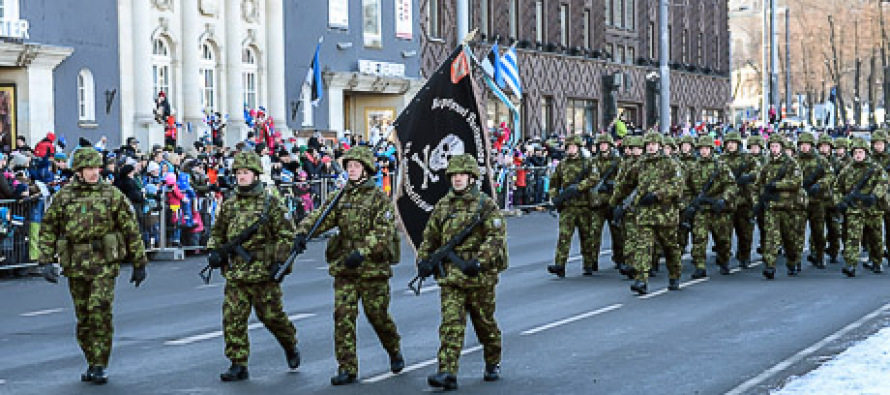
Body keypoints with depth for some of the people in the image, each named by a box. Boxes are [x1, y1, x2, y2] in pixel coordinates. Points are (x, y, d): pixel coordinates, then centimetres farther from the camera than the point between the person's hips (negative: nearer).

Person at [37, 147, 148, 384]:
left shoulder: (112, 195, 1)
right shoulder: (63, 196, 7)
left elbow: (131, 230, 4)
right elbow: (48, 229, 11)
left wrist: (139, 263, 4)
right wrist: (46, 261, 0)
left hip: (104, 264, -3)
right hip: (75, 266, 3)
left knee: (100, 312, -14)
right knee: (83, 318, 8)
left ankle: (100, 366, -7)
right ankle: (92, 363, 21)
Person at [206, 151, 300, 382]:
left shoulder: (270, 203, -3)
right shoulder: (229, 205, 10)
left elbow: (286, 235, -3)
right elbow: (217, 233, 22)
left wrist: (279, 261, -12)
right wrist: (214, 251, 4)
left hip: (263, 273, -4)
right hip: (235, 274, 4)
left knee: (271, 316, 6)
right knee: (232, 319, -3)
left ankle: (291, 346, 34)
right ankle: (239, 366, 2)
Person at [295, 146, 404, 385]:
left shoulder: (380, 199, -5)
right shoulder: (340, 198, 11)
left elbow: (383, 232, -15)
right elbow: (320, 217, 1)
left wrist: (362, 252, -27)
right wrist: (303, 232, -19)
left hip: (373, 268, -4)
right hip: (343, 269, 4)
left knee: (378, 315, 7)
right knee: (343, 317, -4)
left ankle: (395, 351, 35)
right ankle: (347, 368, -1)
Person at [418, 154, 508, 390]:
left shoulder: (486, 205, -3)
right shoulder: (442, 206, 11)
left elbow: (497, 237, -12)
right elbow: (430, 237, 18)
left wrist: (480, 261, -23)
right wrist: (423, 259, 3)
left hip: (480, 276, -3)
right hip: (450, 277, 3)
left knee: (485, 323, 12)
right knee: (451, 324, -9)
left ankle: (493, 364, 34)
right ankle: (447, 373, -17)